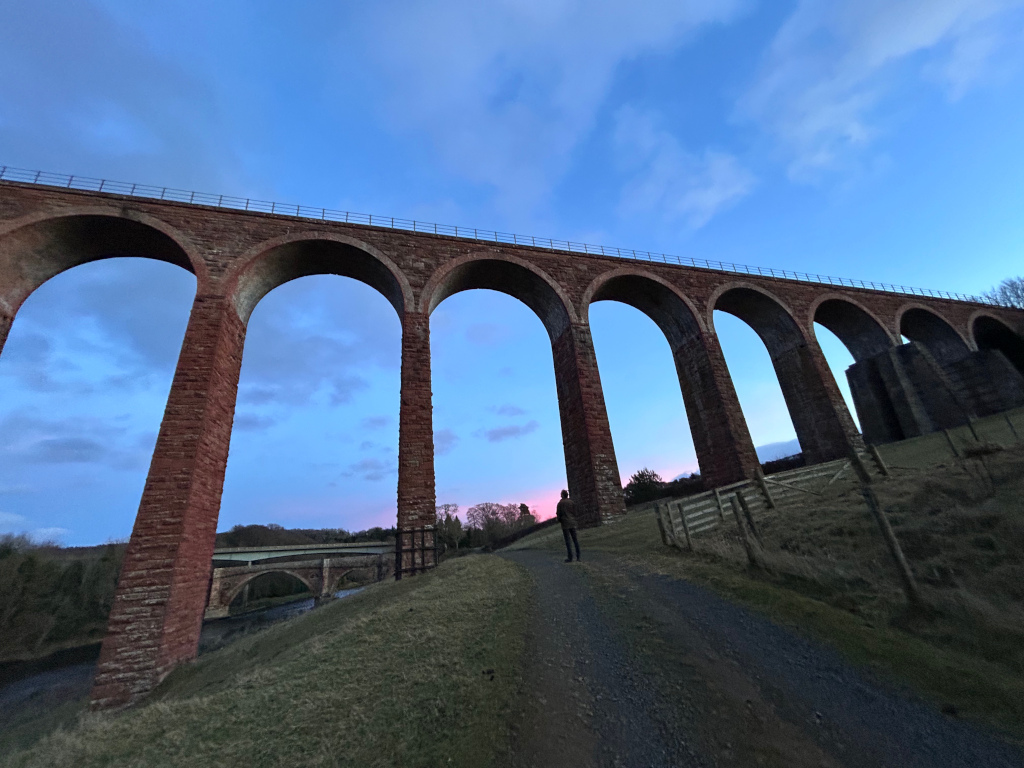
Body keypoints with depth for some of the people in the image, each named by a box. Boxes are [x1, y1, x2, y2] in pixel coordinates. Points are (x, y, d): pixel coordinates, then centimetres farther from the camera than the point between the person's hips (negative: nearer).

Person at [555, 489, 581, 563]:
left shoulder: (560, 503, -4)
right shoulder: (572, 502, 6)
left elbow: (558, 514, -3)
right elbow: (575, 512, 6)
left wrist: (559, 520, 15)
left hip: (565, 524, -3)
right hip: (572, 523, 3)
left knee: (567, 541, 0)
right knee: (575, 540, 7)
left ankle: (570, 557, -2)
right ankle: (578, 557, 4)